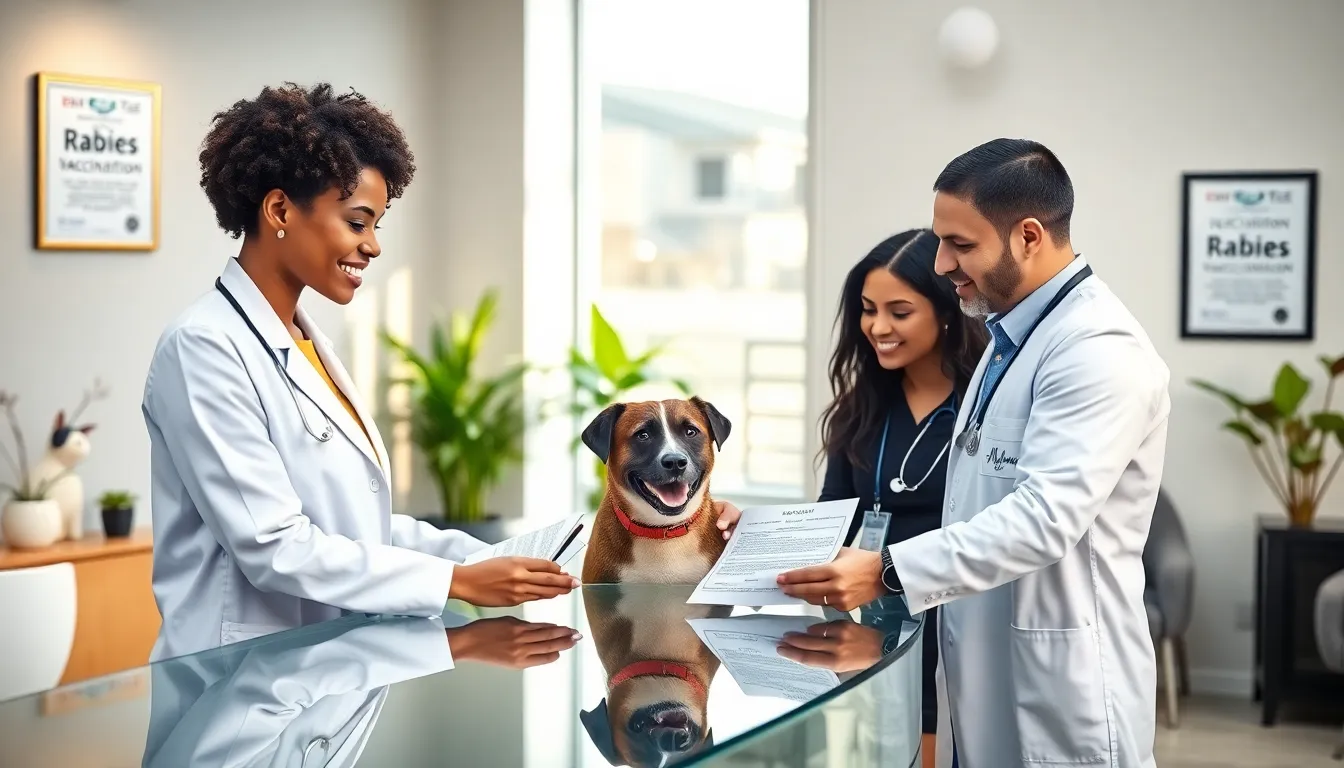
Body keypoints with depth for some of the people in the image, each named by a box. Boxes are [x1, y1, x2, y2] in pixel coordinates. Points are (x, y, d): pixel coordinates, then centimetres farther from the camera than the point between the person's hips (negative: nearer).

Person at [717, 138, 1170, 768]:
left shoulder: (1099, 348, -17)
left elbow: (1044, 516, -26)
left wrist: (889, 573, -30)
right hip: (985, 674, 9)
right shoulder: (1011, 336, 15)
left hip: (1060, 680, -9)